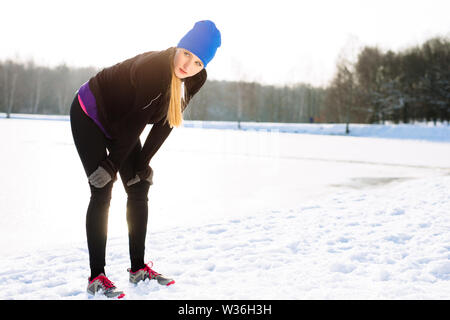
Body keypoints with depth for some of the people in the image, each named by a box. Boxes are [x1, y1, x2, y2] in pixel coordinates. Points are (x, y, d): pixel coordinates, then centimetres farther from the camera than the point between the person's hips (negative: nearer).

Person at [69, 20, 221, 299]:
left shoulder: (196, 80, -13)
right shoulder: (153, 68, -34)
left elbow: (165, 124, -7)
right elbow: (135, 122, -29)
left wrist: (143, 163, -8)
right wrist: (111, 166, -21)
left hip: (120, 123, 7)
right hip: (89, 114, -7)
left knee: (139, 190, 3)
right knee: (102, 192, -13)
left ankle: (138, 268, 13)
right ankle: (96, 278, -9)